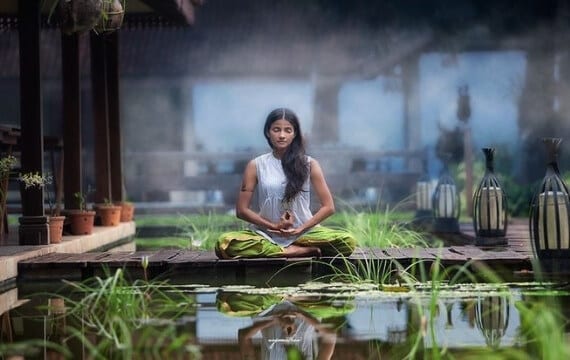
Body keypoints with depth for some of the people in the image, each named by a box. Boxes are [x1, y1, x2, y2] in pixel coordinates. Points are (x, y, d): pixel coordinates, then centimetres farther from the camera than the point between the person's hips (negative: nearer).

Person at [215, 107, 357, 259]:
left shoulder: (309, 164, 4)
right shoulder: (256, 166, 4)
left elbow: (328, 207, 2)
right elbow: (242, 210, 2)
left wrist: (301, 229, -10)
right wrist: (274, 226, -10)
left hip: (304, 233, 0)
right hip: (266, 235, 0)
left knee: (347, 241, -27)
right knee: (224, 243, -31)